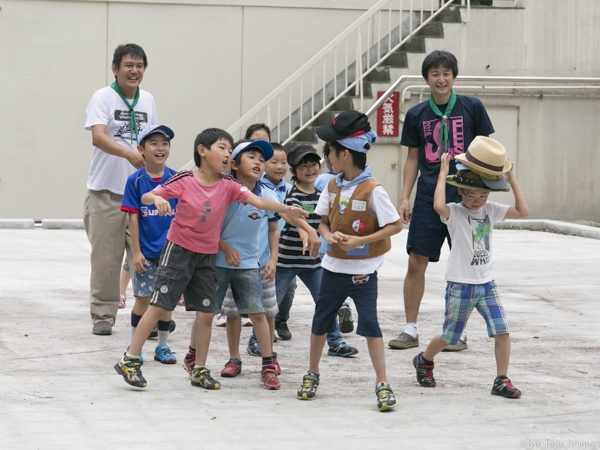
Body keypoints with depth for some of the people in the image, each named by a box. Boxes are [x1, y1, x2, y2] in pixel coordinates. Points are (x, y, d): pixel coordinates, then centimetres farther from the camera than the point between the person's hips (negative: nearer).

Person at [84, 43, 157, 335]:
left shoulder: (147, 100, 11)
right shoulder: (103, 97, -7)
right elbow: (98, 136, -22)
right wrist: (129, 153, -38)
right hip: (107, 191, -4)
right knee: (106, 257, -1)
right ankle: (102, 315, 7)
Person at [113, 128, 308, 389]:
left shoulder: (228, 186, -5)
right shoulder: (185, 181, -12)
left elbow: (259, 202, -17)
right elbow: (146, 197, -9)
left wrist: (286, 209, -33)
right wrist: (157, 199, -33)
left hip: (207, 257, 4)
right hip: (179, 250, -4)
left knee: (206, 313, 3)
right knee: (159, 306, -5)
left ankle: (199, 370, 16)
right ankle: (129, 360, 2)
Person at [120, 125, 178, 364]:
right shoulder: (135, 181, -6)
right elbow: (133, 217, -5)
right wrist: (136, 252, -8)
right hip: (146, 252, -2)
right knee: (143, 297, 3)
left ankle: (162, 347, 19)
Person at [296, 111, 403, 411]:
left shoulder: (372, 190, -16)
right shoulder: (332, 186, 3)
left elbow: (395, 225, -15)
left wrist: (360, 241, -22)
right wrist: (329, 235, -12)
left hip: (363, 271, -6)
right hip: (334, 267, 6)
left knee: (370, 323, -11)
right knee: (320, 321, 13)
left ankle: (382, 384, -4)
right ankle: (312, 375, 30)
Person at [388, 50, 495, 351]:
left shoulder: (472, 108, -1)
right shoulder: (417, 115, 5)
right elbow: (413, 158, 11)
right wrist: (404, 197, 5)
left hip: (464, 196, -2)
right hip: (428, 198, 2)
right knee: (416, 262, -1)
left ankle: (460, 332, 13)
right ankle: (410, 330, 9)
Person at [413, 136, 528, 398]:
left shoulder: (491, 211, 5)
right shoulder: (454, 213, -11)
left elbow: (523, 211, 1)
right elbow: (438, 206, -33)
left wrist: (512, 180, -1)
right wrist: (443, 173, -25)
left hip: (487, 283, 4)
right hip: (460, 285, -4)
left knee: (502, 331, -9)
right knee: (449, 337, 8)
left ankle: (501, 381, 1)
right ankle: (424, 361, 36)